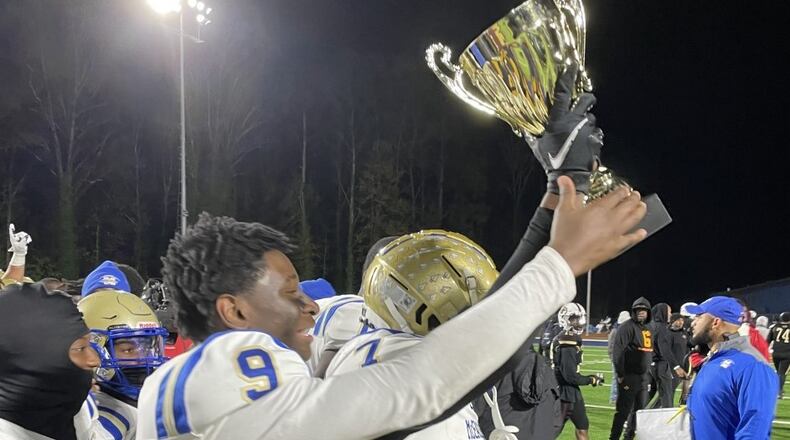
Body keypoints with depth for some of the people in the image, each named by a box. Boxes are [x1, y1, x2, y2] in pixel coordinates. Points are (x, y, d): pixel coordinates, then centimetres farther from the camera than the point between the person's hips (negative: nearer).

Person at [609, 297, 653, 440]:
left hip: (643, 376, 8)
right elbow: (617, 351, -18)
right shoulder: (628, 327, -12)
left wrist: (648, 370, 14)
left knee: (640, 408, 14)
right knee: (623, 409, -4)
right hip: (629, 376, -8)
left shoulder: (648, 328, 14)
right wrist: (620, 374, -19)